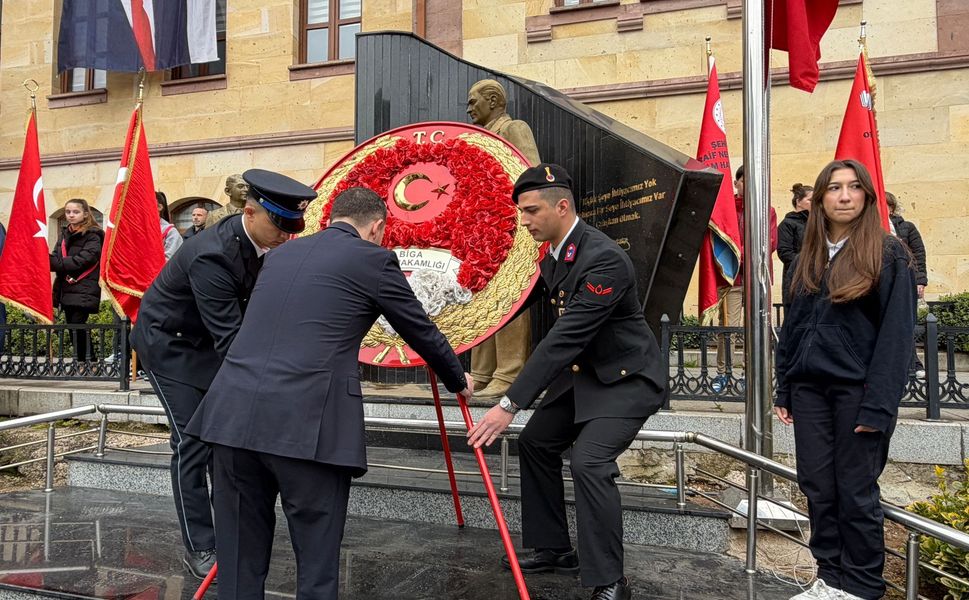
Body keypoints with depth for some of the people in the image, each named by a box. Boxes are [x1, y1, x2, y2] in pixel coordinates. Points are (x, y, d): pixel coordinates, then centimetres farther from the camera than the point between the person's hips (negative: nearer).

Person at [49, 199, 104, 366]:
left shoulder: (93, 236, -5)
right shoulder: (64, 234, 16)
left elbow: (81, 261, -15)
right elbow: (56, 259, 7)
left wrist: (55, 262, -18)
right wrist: (49, 260, -15)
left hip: (84, 290, -7)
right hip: (66, 289, 7)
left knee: (77, 325, -13)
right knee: (72, 326, 8)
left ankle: (82, 361, -6)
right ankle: (89, 360, 15)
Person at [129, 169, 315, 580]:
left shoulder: (261, 241, -12)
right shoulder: (211, 255, -35)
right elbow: (229, 337, -37)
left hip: (208, 340, 7)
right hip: (170, 342, -7)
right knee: (192, 442, -8)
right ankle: (199, 547, 4)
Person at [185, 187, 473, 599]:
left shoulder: (281, 253, 22)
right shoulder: (373, 258, 5)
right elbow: (421, 331, 14)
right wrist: (457, 380, 32)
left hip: (233, 413, 6)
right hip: (306, 424, -6)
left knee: (241, 556, 16)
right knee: (316, 558, 7)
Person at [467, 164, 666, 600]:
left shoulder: (604, 259, -28)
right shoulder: (553, 258, 0)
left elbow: (567, 337, -33)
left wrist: (510, 405, -35)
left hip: (627, 378, -9)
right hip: (582, 372, 9)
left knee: (590, 461, -23)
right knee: (535, 444, 13)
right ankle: (553, 550, 27)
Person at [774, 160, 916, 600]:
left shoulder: (888, 255, -4)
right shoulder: (807, 258, 12)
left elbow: (896, 334, -10)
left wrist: (879, 404, -16)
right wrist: (783, 390, 10)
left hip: (857, 389, -5)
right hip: (809, 388, 5)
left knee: (856, 492, 2)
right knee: (817, 488, 9)